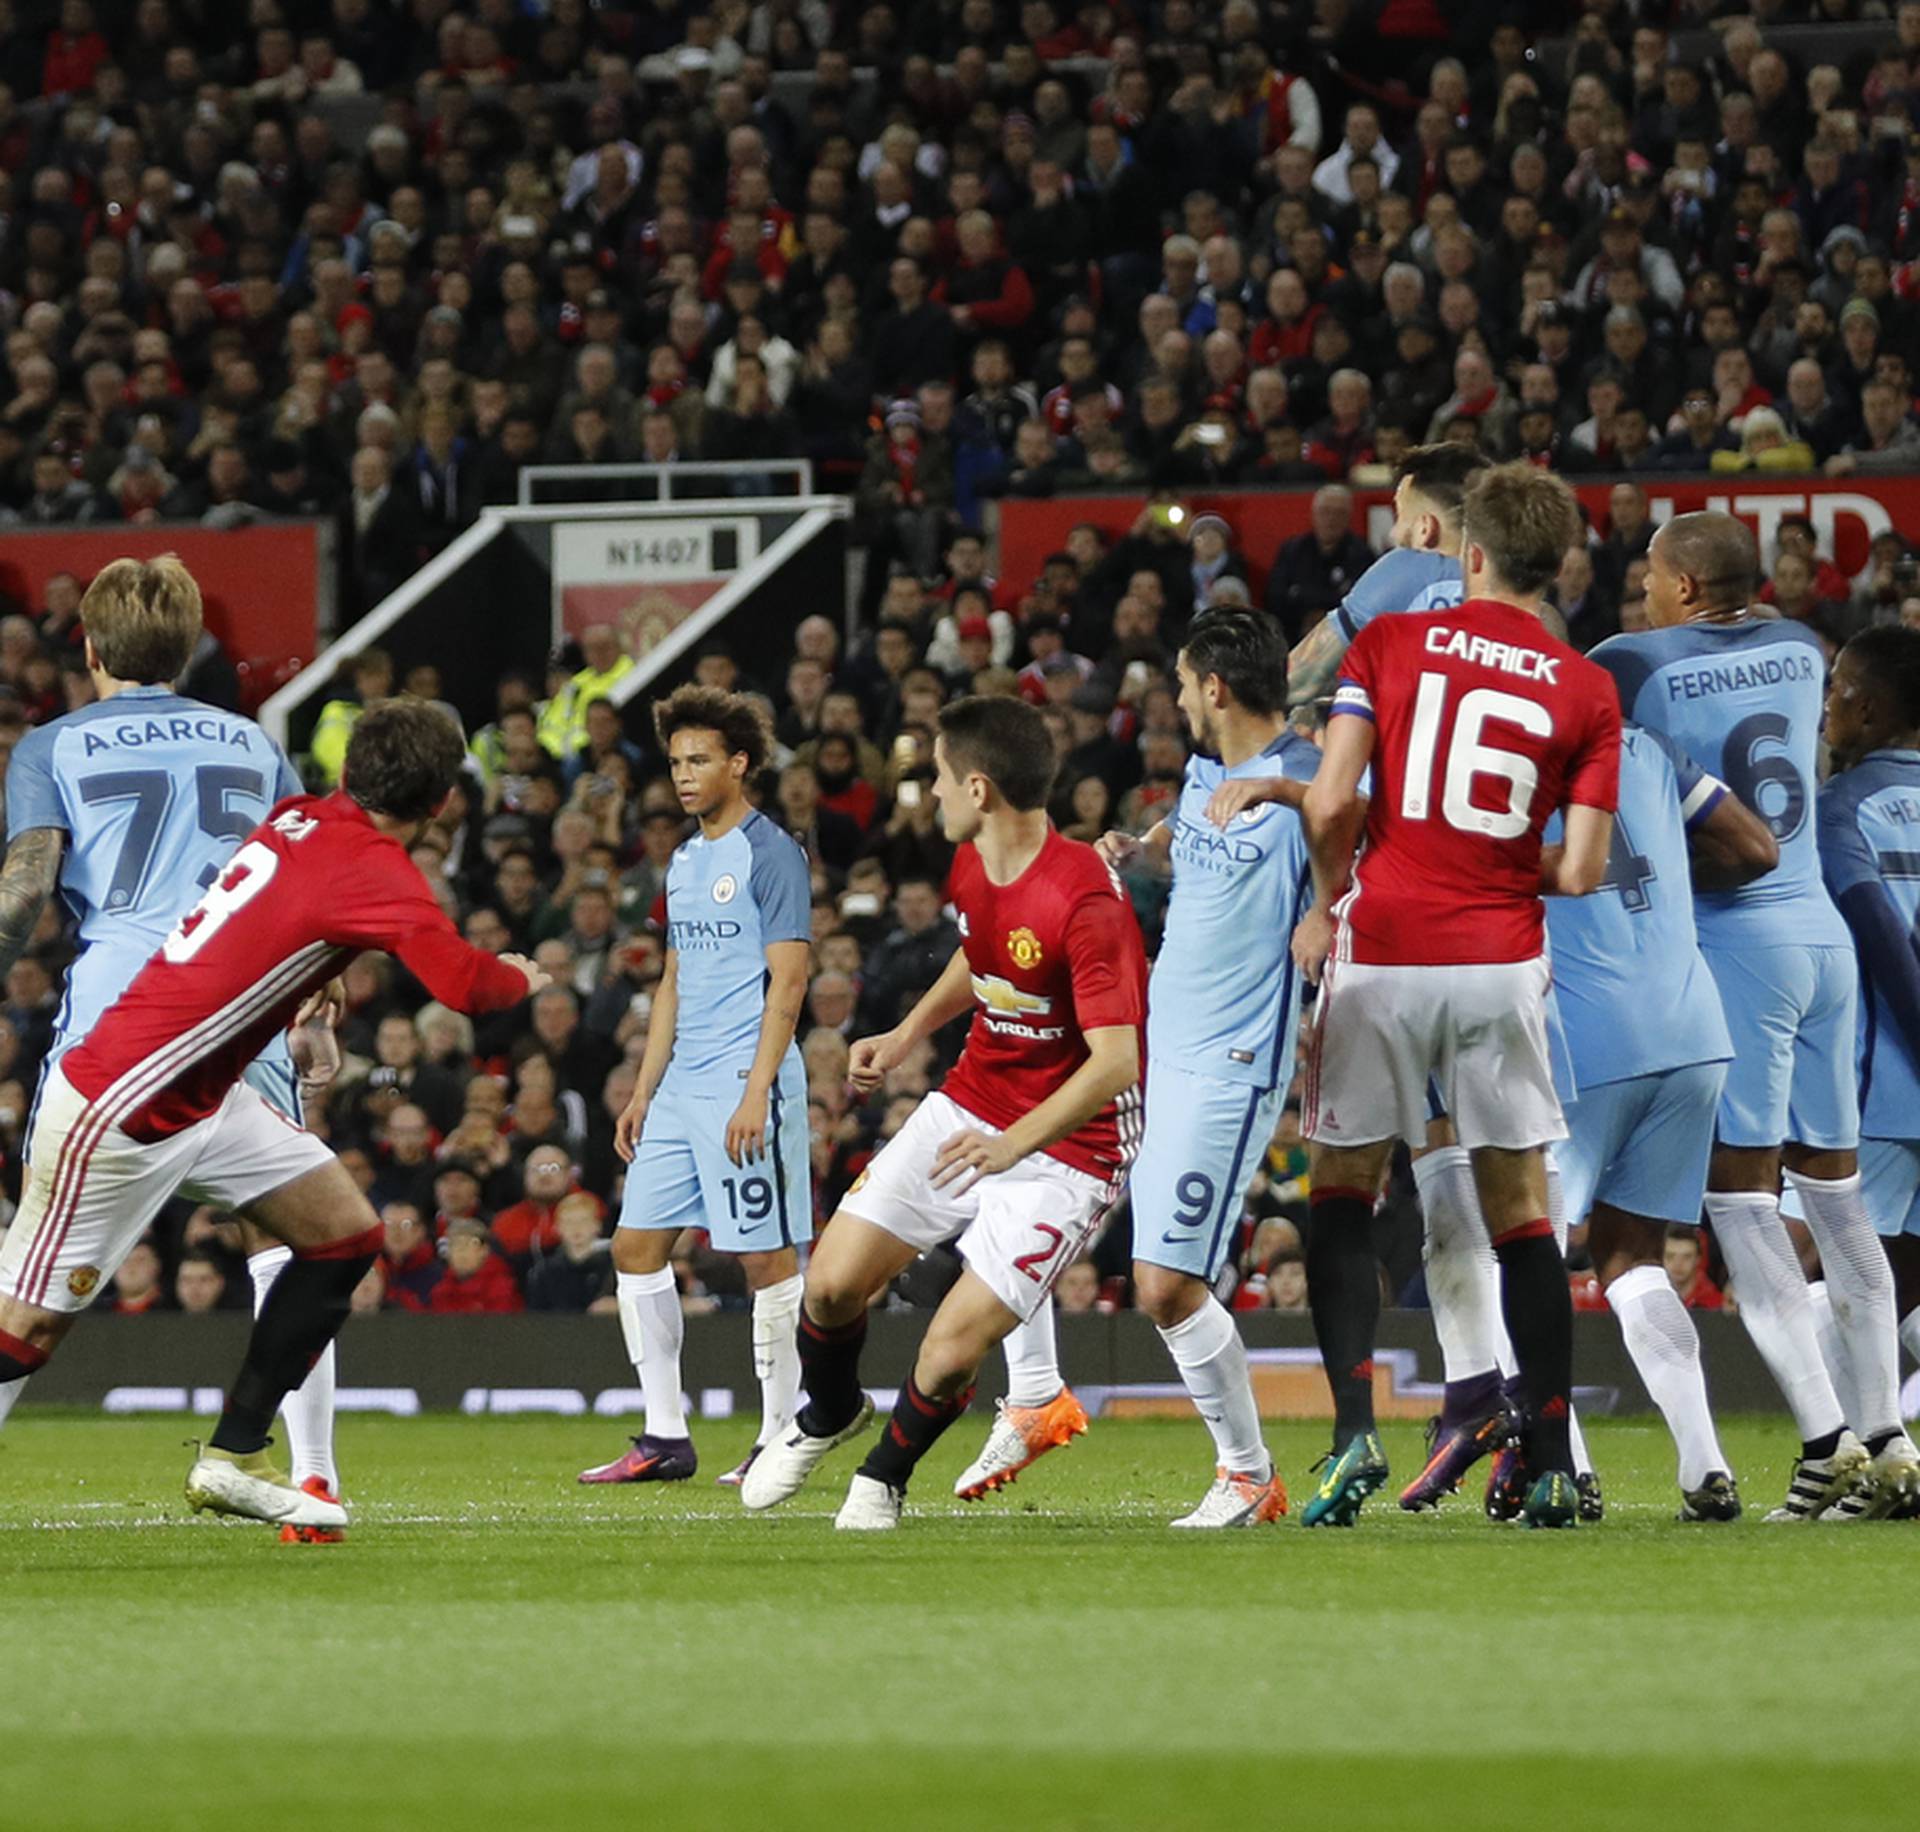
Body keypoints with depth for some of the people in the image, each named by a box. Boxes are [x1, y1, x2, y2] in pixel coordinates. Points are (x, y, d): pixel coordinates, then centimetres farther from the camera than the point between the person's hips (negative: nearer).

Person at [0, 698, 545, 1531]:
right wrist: (521, 978, -7)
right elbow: (464, 983, -27)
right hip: (119, 1112, -9)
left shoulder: (301, 818, 2)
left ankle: (232, 1459, 14)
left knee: (346, 1234, 8)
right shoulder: (371, 870, -21)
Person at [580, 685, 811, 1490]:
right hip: (680, 1086, 9)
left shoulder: (771, 855, -8)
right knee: (636, 1245, 4)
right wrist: (643, 1091, 18)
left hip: (746, 1084, -9)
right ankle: (665, 1438, 8)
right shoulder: (685, 862, 17)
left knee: (767, 1257, -4)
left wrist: (756, 1094, -20)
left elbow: (787, 981, -13)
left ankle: (781, 1438, 2)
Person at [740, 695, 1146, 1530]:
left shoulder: (1087, 903, -27)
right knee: (831, 1284, 0)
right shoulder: (971, 867, 0)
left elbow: (1116, 1061, -31)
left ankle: (885, 1472, 19)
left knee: (949, 1352, -14)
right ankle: (828, 1415, 34)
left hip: (1065, 1147, -7)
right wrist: (906, 1036, 14)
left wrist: (1013, 1142, -37)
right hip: (967, 1107, 7)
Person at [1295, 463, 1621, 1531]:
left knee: (1343, 1194, 11)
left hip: (1383, 955, -1)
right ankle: (1553, 1465, 5)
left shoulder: (1390, 644, -1)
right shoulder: (1587, 692, 2)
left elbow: (1332, 802, -9)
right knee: (1521, 1210, 8)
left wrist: (1327, 905, 9)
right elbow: (1582, 871, -2)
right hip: (1502, 963, 1)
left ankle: (1355, 1429, -5)